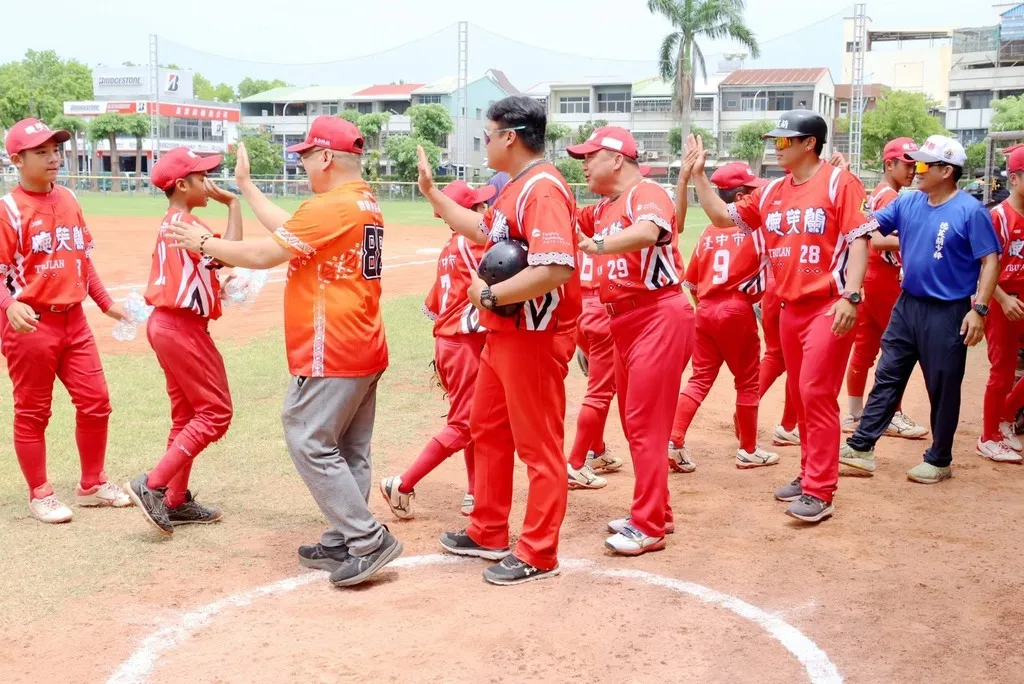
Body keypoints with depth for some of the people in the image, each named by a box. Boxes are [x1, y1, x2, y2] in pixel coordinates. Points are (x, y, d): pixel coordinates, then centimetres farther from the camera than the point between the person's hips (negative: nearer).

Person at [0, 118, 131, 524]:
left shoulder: (68, 200, 9)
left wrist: (106, 303, 16)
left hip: (73, 319, 6)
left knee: (95, 402, 9)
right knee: (33, 413, 6)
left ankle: (92, 485, 26)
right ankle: (40, 495, 20)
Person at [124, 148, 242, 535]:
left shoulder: (168, 225, 14)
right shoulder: (185, 224, -15)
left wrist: (215, 283, 6)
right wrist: (233, 204, -18)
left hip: (164, 324, 10)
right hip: (183, 328, -10)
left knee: (186, 415, 15)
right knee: (215, 413, -4)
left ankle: (176, 501, 20)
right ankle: (153, 485, -6)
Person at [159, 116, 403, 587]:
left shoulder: (331, 206, -16)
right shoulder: (364, 203, 14)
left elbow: (263, 254, -15)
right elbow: (289, 230, 21)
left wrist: (203, 243, 0)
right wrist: (245, 186, 29)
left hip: (331, 351, -10)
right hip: (363, 349, 10)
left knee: (310, 442, -4)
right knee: (349, 451, 13)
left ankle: (368, 539, -4)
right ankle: (342, 544, 21)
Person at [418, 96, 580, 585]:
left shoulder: (542, 189, -20)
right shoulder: (515, 189, 13)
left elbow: (556, 268, -32)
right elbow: (482, 231, 30)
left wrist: (488, 295, -22)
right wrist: (432, 192, 28)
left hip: (535, 337, -11)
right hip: (501, 335, 11)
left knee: (539, 445, 0)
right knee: (487, 430, 20)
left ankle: (537, 555, 11)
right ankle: (488, 534, 34)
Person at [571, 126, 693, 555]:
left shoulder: (647, 194, -12)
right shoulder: (601, 210, 17)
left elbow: (647, 232, -34)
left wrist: (599, 246, -50)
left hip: (659, 317, -10)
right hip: (625, 322, 10)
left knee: (645, 424, -7)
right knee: (634, 423, 15)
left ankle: (648, 527, 1)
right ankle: (655, 512, 27)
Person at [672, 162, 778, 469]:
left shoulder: (709, 232, 9)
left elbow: (691, 281, 12)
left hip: (705, 310, 5)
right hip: (737, 309, -5)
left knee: (700, 379, 10)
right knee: (747, 381, 8)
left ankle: (673, 442, 2)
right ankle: (748, 450, 17)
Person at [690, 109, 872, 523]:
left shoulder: (839, 183, -7)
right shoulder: (771, 193, 11)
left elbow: (858, 240, -12)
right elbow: (723, 216, 16)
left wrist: (850, 296, -22)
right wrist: (699, 175, 7)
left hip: (828, 306, -7)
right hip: (789, 308, 7)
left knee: (816, 393, -11)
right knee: (800, 395, 13)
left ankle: (819, 493, -7)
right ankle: (810, 475, 25)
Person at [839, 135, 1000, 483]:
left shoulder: (971, 211, -12)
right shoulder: (908, 202, 5)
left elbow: (990, 261, -13)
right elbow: (867, 225, 5)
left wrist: (978, 308, -20)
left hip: (947, 313, -6)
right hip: (907, 305, 6)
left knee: (943, 388, 5)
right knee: (887, 378, 9)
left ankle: (939, 460, 19)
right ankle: (861, 447, 15)